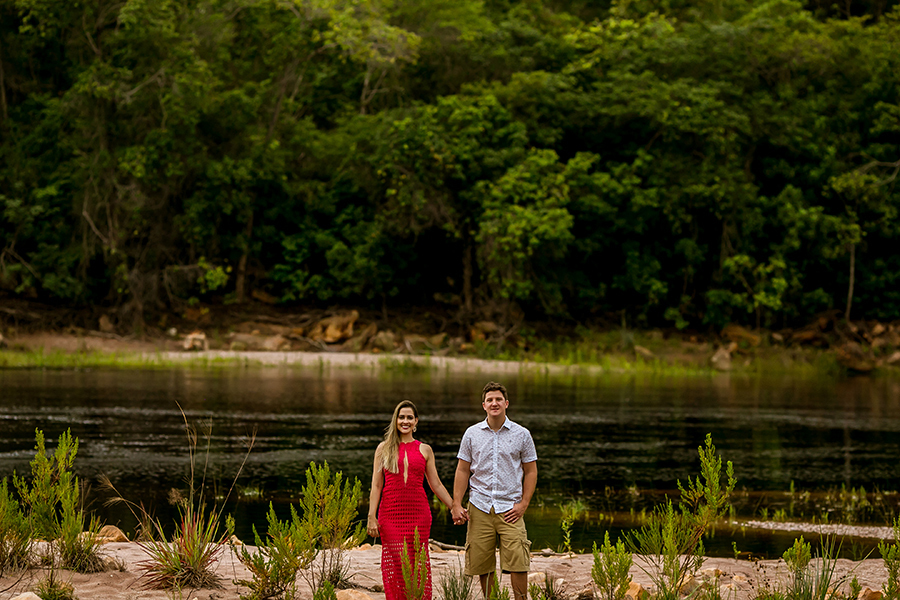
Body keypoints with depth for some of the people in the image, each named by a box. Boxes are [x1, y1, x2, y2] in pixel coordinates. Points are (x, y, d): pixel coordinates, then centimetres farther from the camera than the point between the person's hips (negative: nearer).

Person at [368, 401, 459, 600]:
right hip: (390, 513, -1)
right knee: (395, 564, -5)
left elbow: (436, 485, 14)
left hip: (418, 513, 1)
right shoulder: (384, 448, 8)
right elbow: (376, 486, 6)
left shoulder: (424, 450, 10)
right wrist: (371, 516, -2)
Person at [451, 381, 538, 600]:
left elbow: (530, 471, 9)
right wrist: (456, 504, 2)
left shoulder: (522, 434, 5)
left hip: (510, 508, -1)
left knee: (517, 562, -12)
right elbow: (463, 471, 11)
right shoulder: (472, 434, 8)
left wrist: (523, 504, -1)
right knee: (483, 565, 1)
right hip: (479, 507, 1)